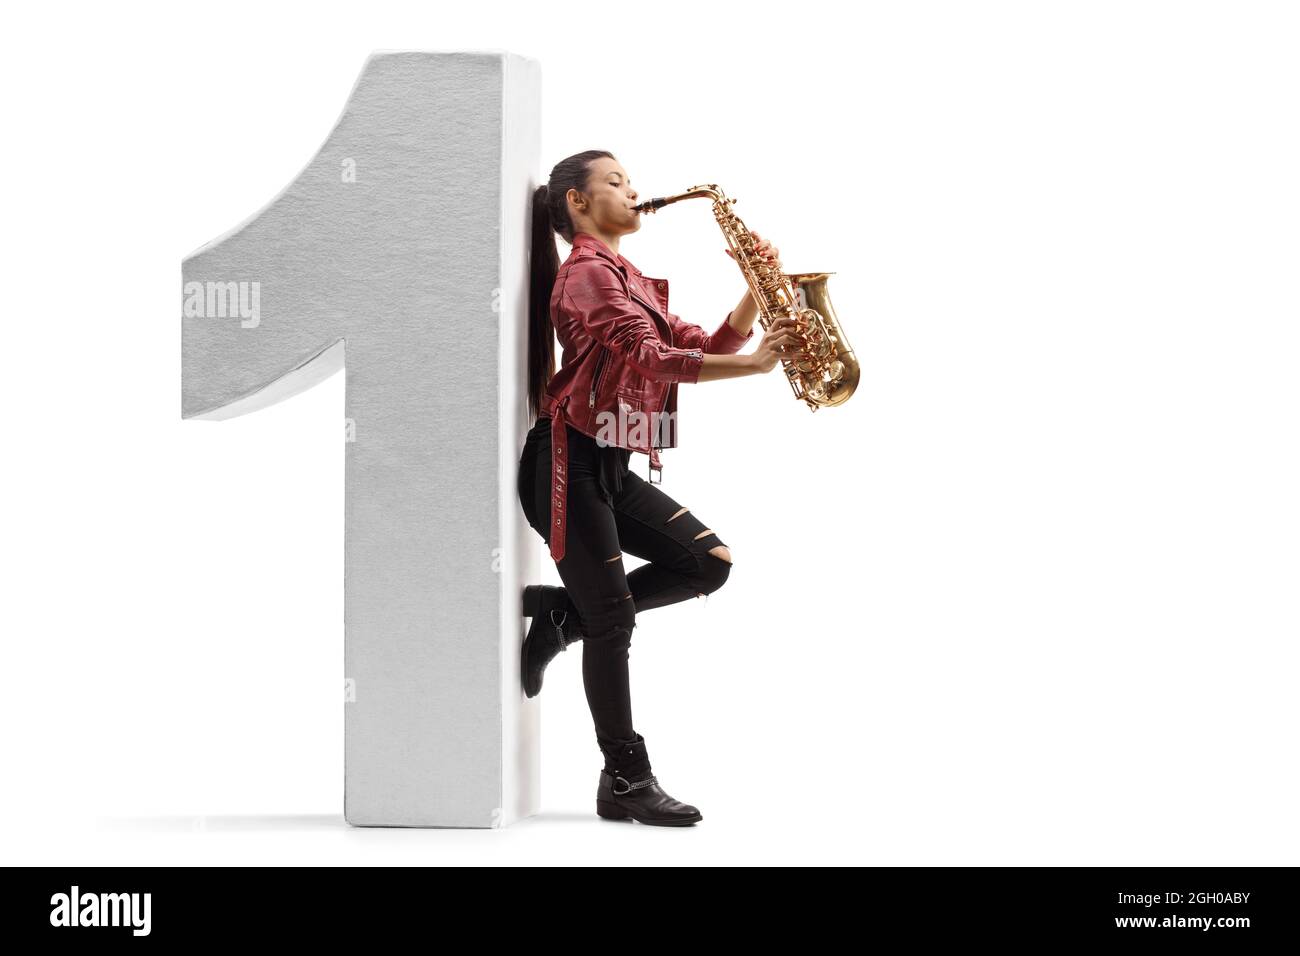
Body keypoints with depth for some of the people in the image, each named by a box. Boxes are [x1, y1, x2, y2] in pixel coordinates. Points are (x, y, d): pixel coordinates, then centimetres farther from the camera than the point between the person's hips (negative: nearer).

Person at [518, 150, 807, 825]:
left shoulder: (632, 281, 21)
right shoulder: (586, 272, -9)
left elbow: (703, 345, 13)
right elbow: (652, 357, -21)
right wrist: (755, 363, -23)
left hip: (611, 466, 9)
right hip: (569, 464, -9)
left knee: (708, 562, -2)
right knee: (613, 616, -8)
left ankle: (561, 612, 10)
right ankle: (627, 781, 0)